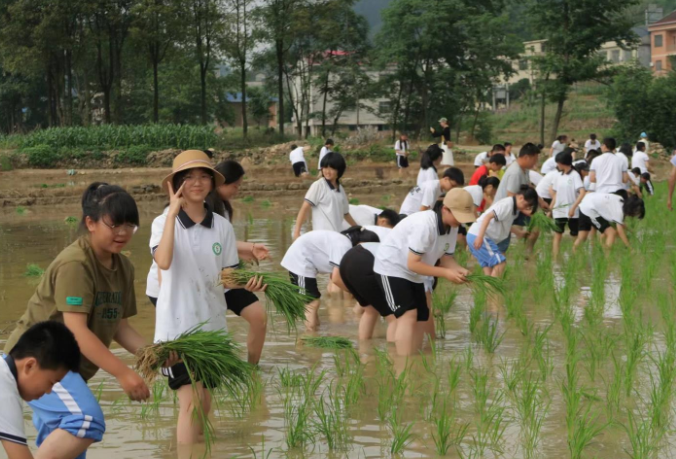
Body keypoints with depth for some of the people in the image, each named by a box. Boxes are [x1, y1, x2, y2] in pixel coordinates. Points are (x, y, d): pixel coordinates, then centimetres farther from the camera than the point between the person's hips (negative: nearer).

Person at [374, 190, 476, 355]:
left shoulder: (451, 227, -7)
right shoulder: (424, 224, -33)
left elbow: (445, 257, 0)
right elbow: (413, 264, -31)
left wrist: (460, 270, -21)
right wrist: (446, 273, -31)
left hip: (414, 275, 9)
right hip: (392, 268, -9)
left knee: (422, 318, 9)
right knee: (408, 315, -19)